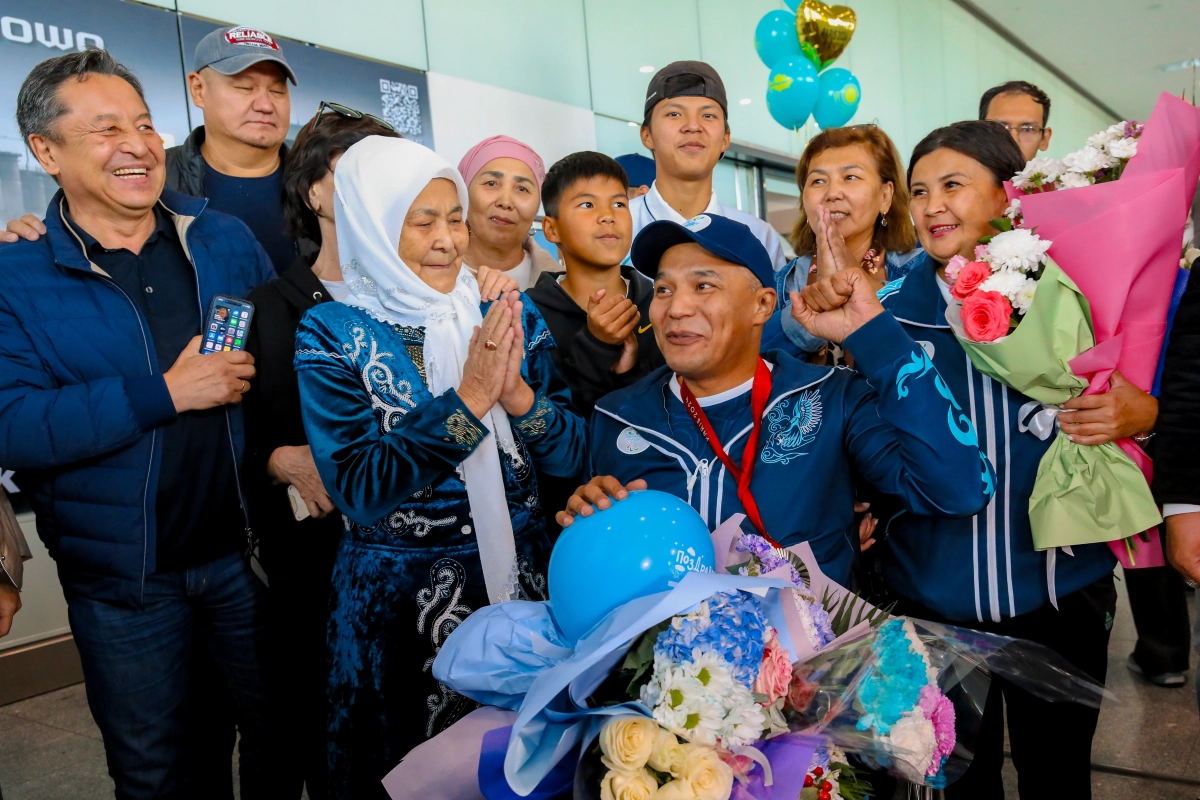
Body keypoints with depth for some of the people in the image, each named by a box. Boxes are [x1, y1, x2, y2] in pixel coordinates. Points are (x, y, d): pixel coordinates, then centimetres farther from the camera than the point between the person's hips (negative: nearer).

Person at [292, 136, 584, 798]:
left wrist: (516, 391, -20)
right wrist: (468, 400, -24)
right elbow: (357, 488, -18)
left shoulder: (511, 317, 0)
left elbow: (570, 457, -1)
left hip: (521, 578, 3)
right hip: (398, 596, -3)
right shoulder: (332, 333, -9)